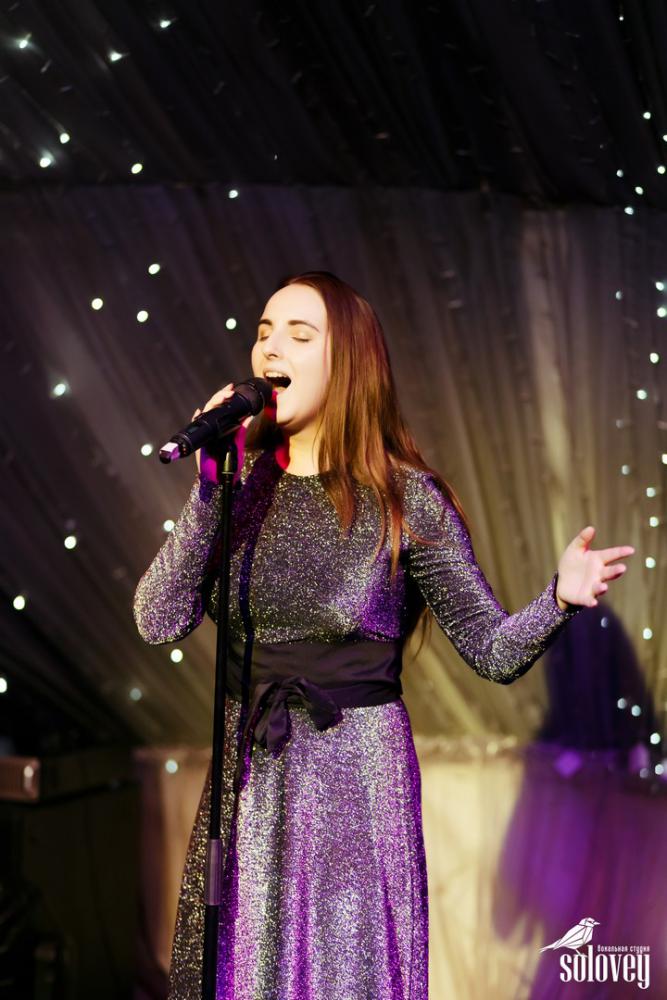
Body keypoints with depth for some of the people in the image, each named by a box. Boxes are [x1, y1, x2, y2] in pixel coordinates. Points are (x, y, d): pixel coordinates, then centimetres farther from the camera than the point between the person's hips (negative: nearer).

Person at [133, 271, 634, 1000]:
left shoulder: (405, 498, -7)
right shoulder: (242, 483, 2)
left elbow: (494, 650, -7)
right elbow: (159, 621, -8)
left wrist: (559, 598, -27)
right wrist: (207, 488, -15)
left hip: (357, 776, -3)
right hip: (247, 776, 3)